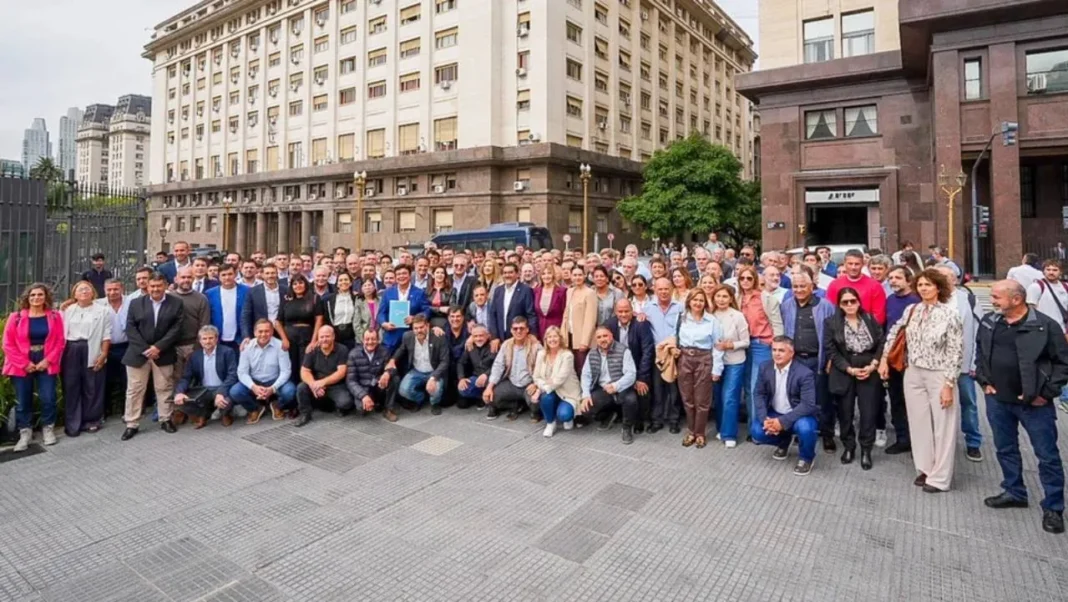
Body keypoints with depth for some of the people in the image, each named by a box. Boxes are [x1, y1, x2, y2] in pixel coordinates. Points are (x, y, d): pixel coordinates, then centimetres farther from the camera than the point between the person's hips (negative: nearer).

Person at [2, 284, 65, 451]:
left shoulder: (55, 316, 1)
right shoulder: (16, 317, -2)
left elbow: (60, 341, 0)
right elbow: (8, 344, -2)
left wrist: (48, 360, -10)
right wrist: (24, 363, -9)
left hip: (46, 364, 0)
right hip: (22, 366, 0)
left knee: (48, 398, -1)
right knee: (23, 401, 5)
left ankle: (48, 429, 17)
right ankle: (25, 432, 17)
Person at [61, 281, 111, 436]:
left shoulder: (102, 311, 2)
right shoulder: (68, 310, 8)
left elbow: (106, 335, 0)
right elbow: (61, 333, 8)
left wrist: (103, 354, -7)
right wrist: (60, 354, 1)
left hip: (92, 353, -2)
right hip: (71, 352, 2)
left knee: (92, 388, 5)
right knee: (71, 388, 5)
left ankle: (91, 420, 17)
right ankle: (72, 424, 13)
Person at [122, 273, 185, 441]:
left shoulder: (176, 303, -1)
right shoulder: (136, 303, 4)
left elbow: (176, 328, -7)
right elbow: (130, 328, -2)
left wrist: (158, 347, -15)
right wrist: (145, 348, -12)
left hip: (164, 354, -1)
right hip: (138, 353, 1)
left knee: (165, 388, 8)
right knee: (134, 390, 5)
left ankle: (165, 420, 20)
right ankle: (132, 424, 14)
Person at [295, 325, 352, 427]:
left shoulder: (342, 350, -9)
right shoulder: (312, 351, 2)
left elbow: (341, 373, -16)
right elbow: (304, 372, -5)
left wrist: (323, 382, -28)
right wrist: (313, 385, -25)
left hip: (337, 387, -3)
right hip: (318, 386, 3)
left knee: (345, 402, -30)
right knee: (301, 387, -24)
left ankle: (338, 406, 8)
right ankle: (305, 414, -2)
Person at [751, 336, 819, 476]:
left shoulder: (804, 374, -21)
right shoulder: (765, 368, -6)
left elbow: (808, 405, -25)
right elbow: (759, 395, -2)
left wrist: (783, 422, -33)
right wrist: (764, 419, -20)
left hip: (798, 416, -4)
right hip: (774, 414, 4)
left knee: (805, 428, -36)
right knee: (756, 432, -19)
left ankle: (806, 458, 0)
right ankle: (784, 440, 17)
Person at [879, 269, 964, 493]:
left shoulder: (950, 314, -13)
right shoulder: (911, 310, 2)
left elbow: (956, 352, -13)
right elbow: (894, 333, 16)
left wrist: (949, 384, -15)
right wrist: (884, 359, 9)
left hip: (939, 376, -5)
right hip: (913, 374, 5)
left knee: (942, 426, 6)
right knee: (919, 423, 13)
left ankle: (939, 477, 18)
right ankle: (925, 468, 29)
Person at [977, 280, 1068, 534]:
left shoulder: (1045, 326, -13)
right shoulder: (989, 322, 1)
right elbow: (981, 353, 15)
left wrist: (1047, 393, -11)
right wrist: (984, 381, 7)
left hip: (1034, 403, -5)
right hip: (998, 400, 5)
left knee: (1047, 455, 6)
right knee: (1005, 449, 17)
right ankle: (1014, 492, 34)